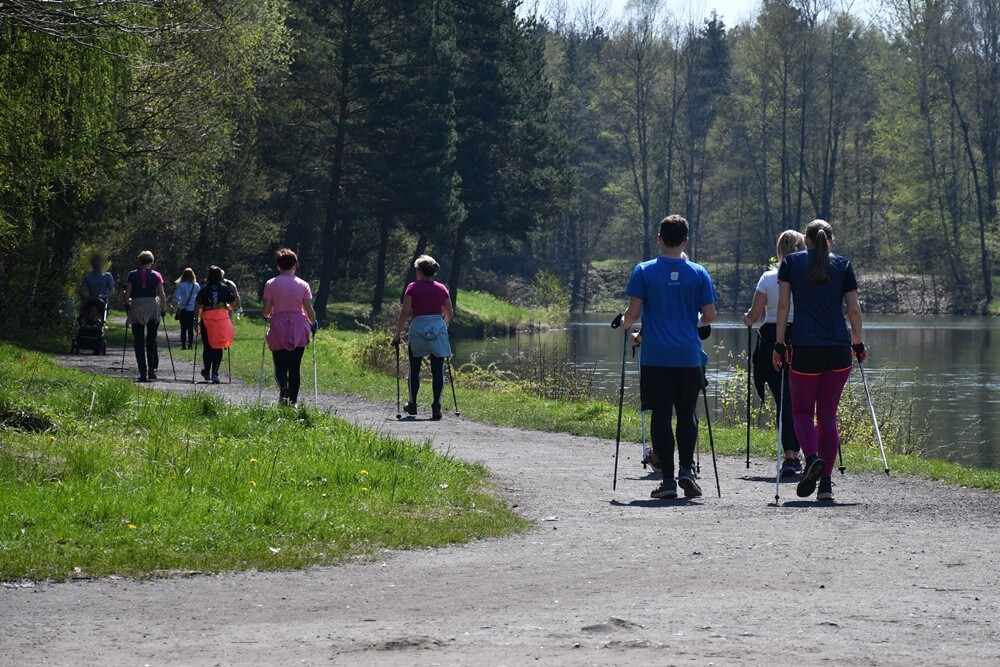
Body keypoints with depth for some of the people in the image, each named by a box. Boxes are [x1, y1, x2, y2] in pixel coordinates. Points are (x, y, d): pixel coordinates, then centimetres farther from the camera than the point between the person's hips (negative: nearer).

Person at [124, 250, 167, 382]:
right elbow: (162, 295, -1)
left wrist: (128, 305, 16)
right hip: (152, 307, 0)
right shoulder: (156, 275, 2)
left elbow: (127, 295, 0)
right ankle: (152, 370, 7)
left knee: (139, 341, 3)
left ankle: (143, 373, -3)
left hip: (136, 308, 0)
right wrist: (164, 309, 9)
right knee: (151, 340, 13)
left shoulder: (132, 275, 2)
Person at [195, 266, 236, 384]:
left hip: (207, 320, 0)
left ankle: (207, 372, 24)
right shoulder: (225, 288, 3)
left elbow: (198, 307, -4)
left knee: (207, 346, 13)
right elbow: (232, 304, 4)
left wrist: (196, 320, 0)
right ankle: (214, 373, -8)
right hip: (222, 319, 0)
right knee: (218, 347, 2)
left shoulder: (204, 290, 2)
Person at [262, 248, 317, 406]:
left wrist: (267, 316, 19)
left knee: (280, 367, 5)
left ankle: (283, 387, -26)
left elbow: (266, 311, -4)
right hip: (298, 330, 1)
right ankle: (293, 400, 8)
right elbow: (309, 311, -1)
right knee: (295, 367, 9)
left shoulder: (271, 284, -2)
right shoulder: (303, 285, 0)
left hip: (279, 329, -1)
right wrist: (313, 324, 19)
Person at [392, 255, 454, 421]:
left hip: (418, 327, -2)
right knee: (438, 371, 1)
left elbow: (405, 312, -8)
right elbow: (449, 314, 13)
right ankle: (436, 405, -9)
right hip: (438, 327, 2)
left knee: (414, 369, 14)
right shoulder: (442, 289, 8)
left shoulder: (413, 287, -1)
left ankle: (412, 404, 24)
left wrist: (398, 334, -2)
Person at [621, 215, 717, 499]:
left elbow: (633, 312, -6)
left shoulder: (644, 272, -3)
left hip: (656, 357, -1)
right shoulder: (699, 273, 1)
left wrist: (625, 326, 16)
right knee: (687, 412, 12)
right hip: (689, 357, 1)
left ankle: (668, 479, 0)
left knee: (660, 415, 2)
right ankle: (687, 469, -3)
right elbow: (710, 316, 3)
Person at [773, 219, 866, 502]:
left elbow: (783, 304, -1)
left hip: (804, 348, -1)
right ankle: (826, 483, 4)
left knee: (802, 410, 10)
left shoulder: (791, 262, 7)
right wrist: (858, 343, 15)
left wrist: (780, 344, 2)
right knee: (828, 414, 10)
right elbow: (854, 309, 4)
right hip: (839, 349, 1)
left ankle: (812, 457, -20)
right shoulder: (843, 265, 9)